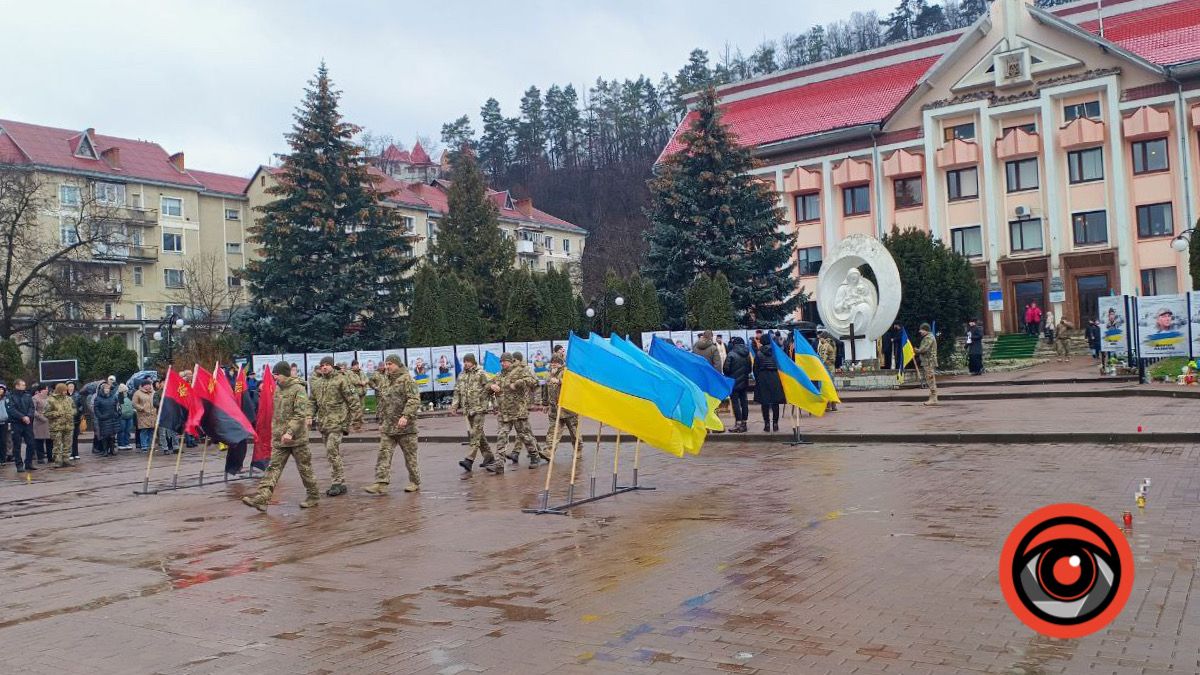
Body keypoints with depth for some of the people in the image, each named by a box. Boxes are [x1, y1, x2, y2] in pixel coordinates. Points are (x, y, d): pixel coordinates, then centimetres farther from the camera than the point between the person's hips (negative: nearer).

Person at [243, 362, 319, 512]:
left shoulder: (298, 389, -13)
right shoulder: (277, 389, 11)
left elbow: (300, 414, -21)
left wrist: (290, 432, -29)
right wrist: (275, 431, 17)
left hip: (297, 438, -7)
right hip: (279, 439, 7)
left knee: (304, 468, 5)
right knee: (274, 467, -1)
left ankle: (313, 496, 19)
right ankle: (262, 498, -8)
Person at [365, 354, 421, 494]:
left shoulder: (407, 379, -9)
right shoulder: (383, 380, 13)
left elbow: (415, 400, -17)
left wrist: (406, 416, -28)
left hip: (405, 426, -6)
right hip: (387, 426, 6)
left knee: (410, 455, 5)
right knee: (384, 454, -2)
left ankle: (415, 482, 17)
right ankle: (381, 484, -5)